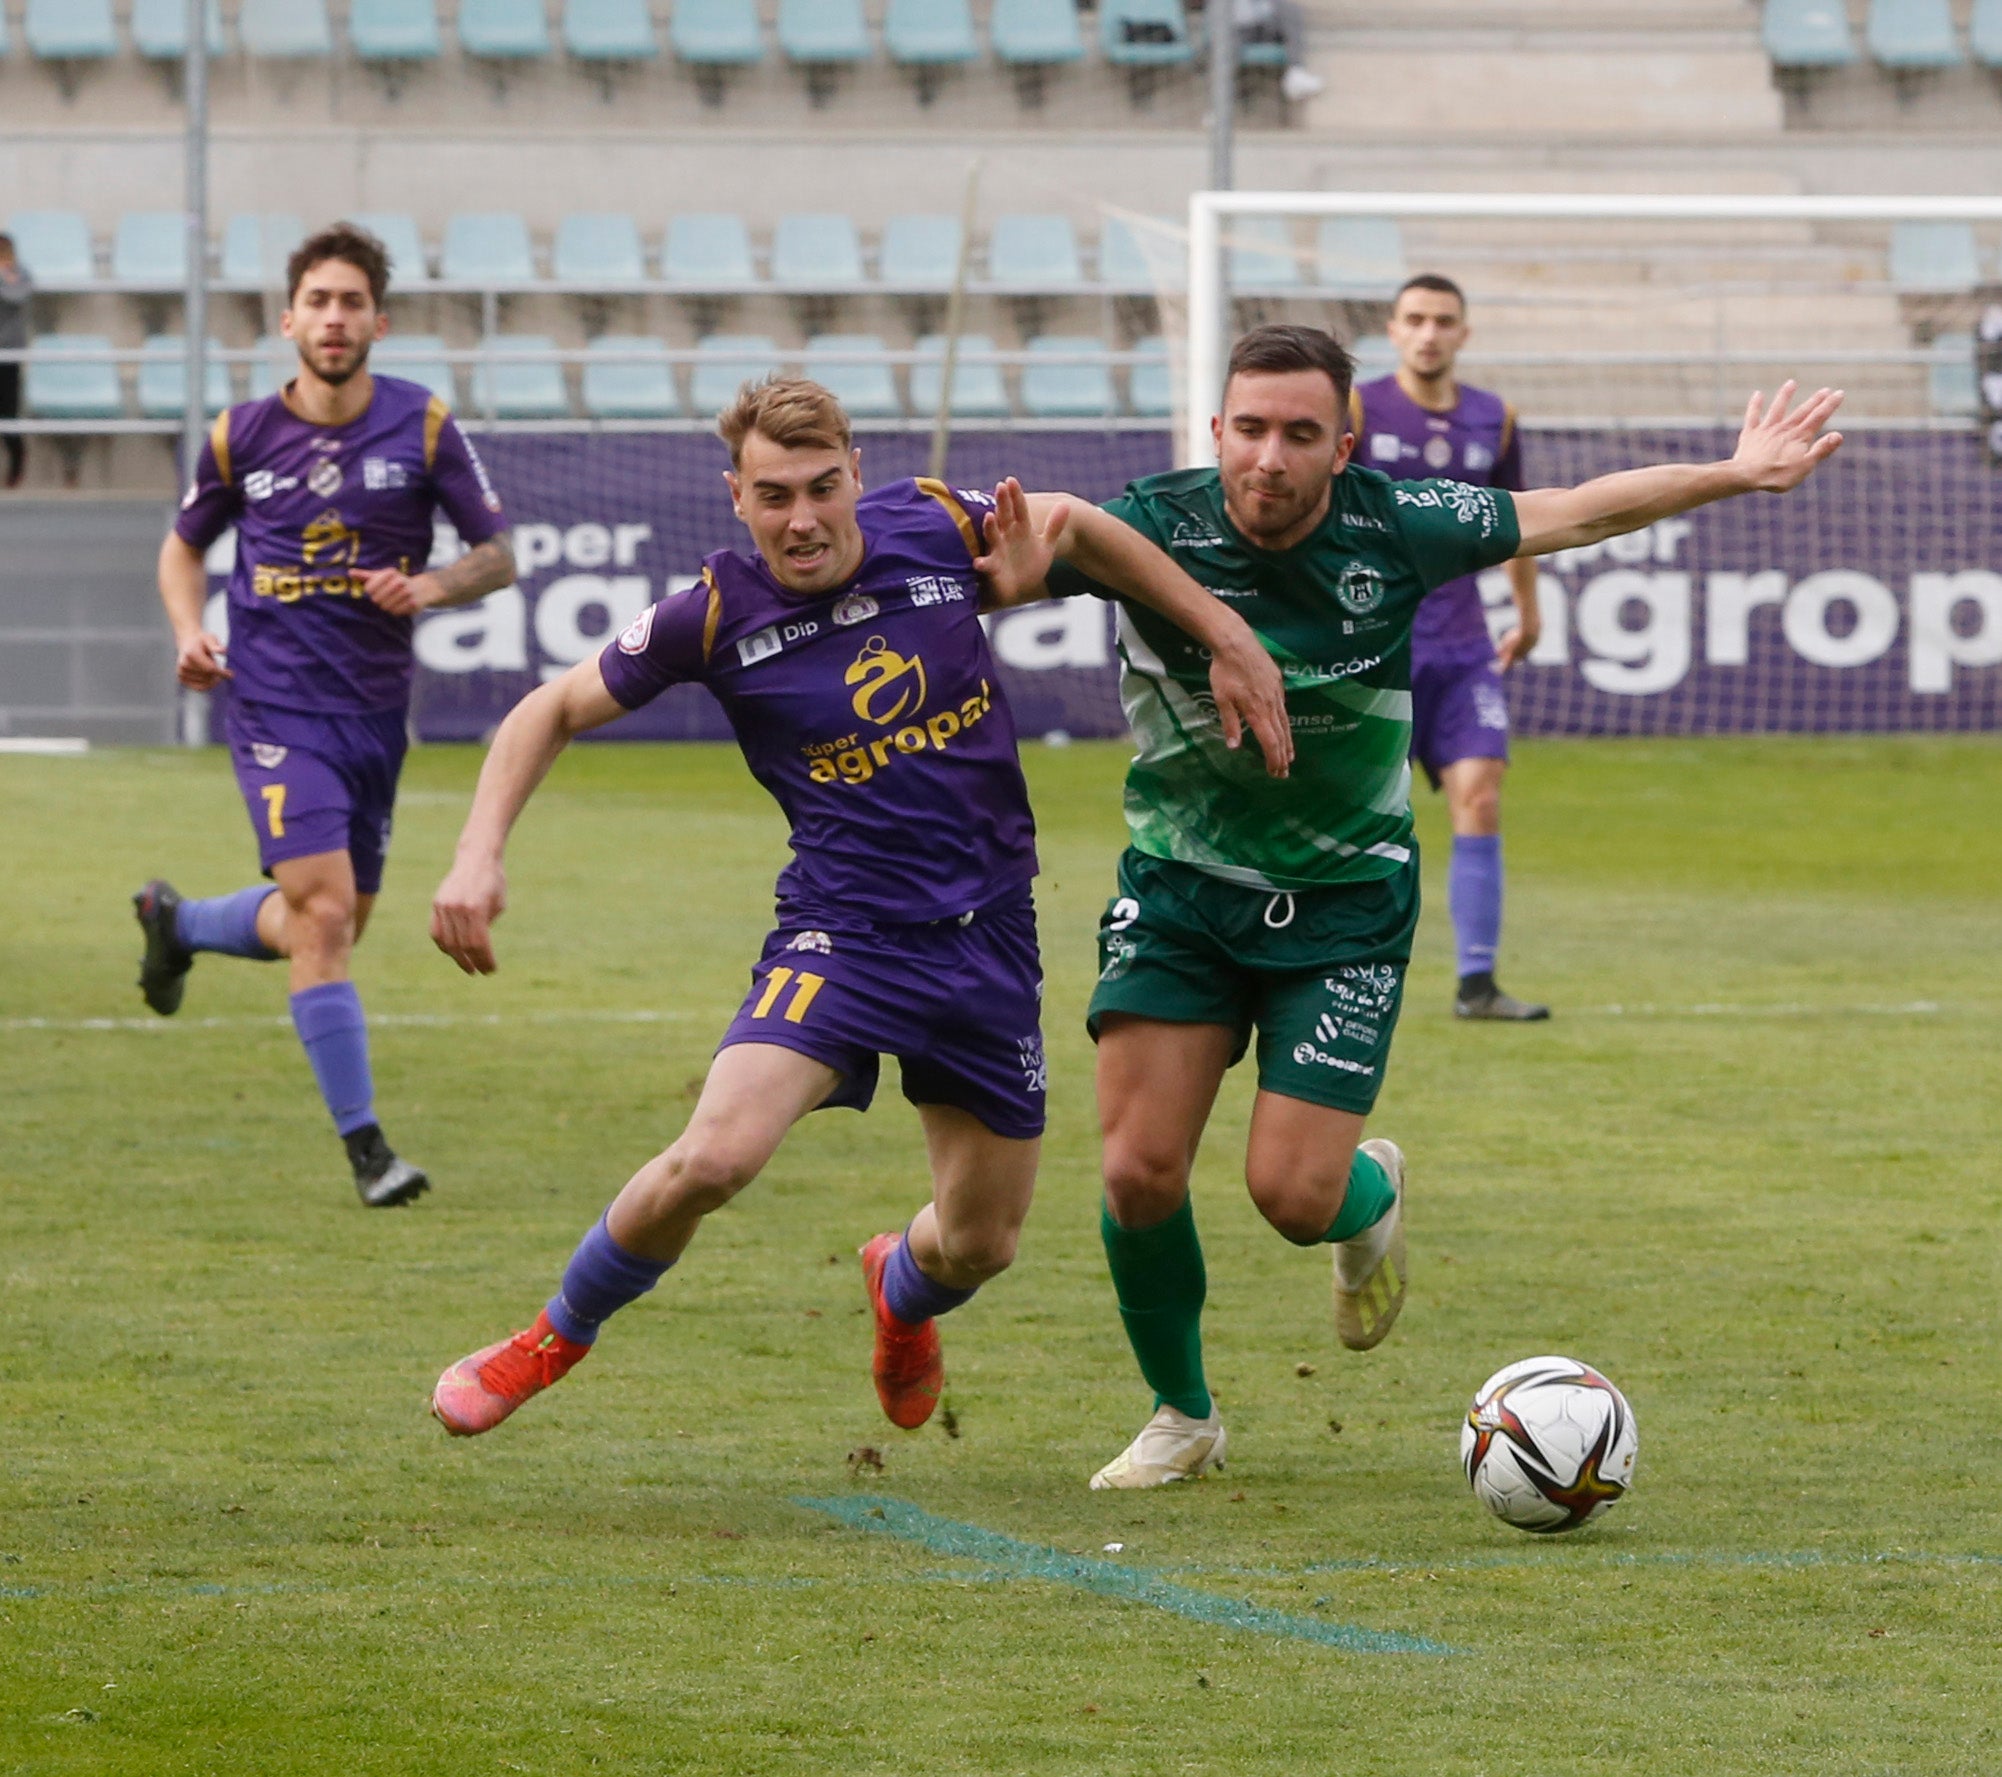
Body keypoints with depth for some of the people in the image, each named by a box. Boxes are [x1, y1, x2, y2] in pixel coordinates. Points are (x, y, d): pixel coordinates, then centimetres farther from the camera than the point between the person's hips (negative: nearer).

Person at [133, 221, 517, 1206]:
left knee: (334, 924, 15)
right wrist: (190, 634, -4)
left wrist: (432, 586, -18)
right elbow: (185, 544, 15)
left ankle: (175, 921, 45)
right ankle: (365, 1145, -11)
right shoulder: (242, 437, -2)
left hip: (376, 708, 3)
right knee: (323, 913, -17)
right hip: (277, 706, -3)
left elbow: (498, 553, 3)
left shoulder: (424, 425, -2)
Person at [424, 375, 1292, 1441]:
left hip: (990, 933, 3)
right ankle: (558, 1337, 1)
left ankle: (900, 1290, 48)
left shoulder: (937, 527, -7)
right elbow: (553, 712, 1)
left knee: (980, 1244, 9)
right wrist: (478, 857, -12)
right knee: (715, 1157, -26)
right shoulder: (719, 615, -11)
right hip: (842, 931, -3)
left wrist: (1225, 638, 12)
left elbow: (1076, 526, 14)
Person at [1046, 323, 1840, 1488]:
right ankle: (1182, 1416, 17)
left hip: (1347, 900, 0)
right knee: (1141, 1172, -9)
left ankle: (1371, 1196, 30)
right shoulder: (1156, 529, -20)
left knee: (1294, 1196, -10)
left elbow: (1573, 514, 3)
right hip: (1180, 886, 0)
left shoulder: (1395, 528, -13)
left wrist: (1737, 474, 10)